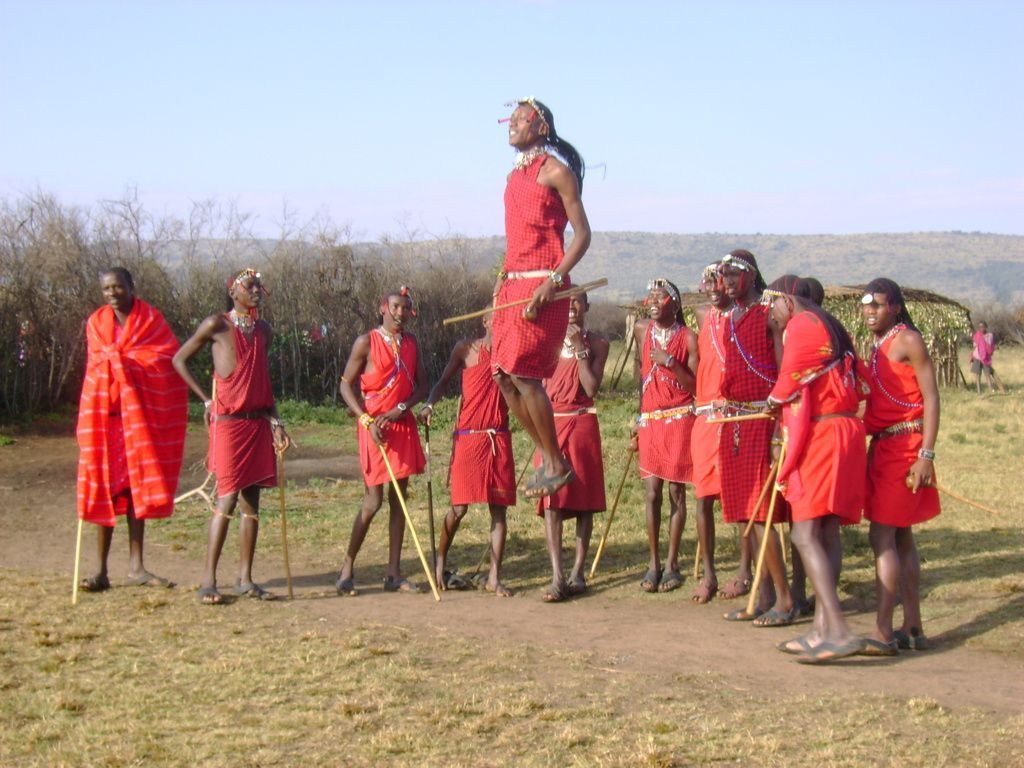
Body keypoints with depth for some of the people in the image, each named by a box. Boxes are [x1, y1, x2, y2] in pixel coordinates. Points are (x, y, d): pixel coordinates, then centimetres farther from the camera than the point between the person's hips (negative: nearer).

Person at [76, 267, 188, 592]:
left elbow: (170, 359, -6)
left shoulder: (152, 319, 2)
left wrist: (118, 358, -10)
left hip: (141, 414, 0)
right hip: (105, 413, 0)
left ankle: (136, 567, 9)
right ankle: (101, 570, -1)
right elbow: (97, 365, 13)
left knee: (137, 487, 3)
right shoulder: (96, 323, 8)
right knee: (105, 486, -4)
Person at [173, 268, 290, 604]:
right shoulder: (217, 324, -4)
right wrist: (206, 400, -3)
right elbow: (179, 359, 2)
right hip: (227, 421, -6)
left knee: (251, 500, 6)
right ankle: (208, 580, -3)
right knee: (228, 498, -9)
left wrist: (275, 420, 12)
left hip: (258, 422, 6)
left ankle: (245, 579, 11)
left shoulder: (264, 330, 13)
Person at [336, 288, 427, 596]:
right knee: (373, 501, -6)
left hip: (403, 425, 5)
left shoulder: (411, 343, 10)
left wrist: (399, 410, -10)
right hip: (374, 427, -5)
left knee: (398, 499, 5)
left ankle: (393, 573, 9)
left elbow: (422, 385, 7)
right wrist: (366, 420, -15)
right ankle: (347, 567, 8)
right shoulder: (367, 342, -4)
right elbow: (345, 385, -5)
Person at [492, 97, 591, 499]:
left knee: (523, 372, -12)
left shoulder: (556, 171, -5)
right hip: (513, 284, 9)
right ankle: (547, 456, 16)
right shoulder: (515, 175, 19)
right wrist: (504, 275, 11)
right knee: (503, 374, 4)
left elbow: (582, 234, -9)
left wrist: (552, 282, -19)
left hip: (543, 286, -8)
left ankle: (557, 464, 0)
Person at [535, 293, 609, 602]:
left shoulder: (597, 342, 3)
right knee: (552, 499, -8)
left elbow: (592, 388, -10)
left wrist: (579, 347, -11)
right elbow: (540, 385, 8)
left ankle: (577, 572, 9)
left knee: (584, 499, 2)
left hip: (583, 423, -1)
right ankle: (557, 576, -11)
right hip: (552, 423, 1)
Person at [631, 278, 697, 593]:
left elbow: (696, 386, -9)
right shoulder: (642, 330, 7)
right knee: (651, 491, 0)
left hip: (679, 420, -3)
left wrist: (669, 362, -18)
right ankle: (653, 562, 8)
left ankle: (672, 563, 8)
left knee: (676, 491, 1)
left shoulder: (688, 338, -5)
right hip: (650, 420, 3)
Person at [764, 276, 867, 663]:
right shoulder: (832, 328, 22)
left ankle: (839, 631, -21)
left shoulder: (801, 326, -8)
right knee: (826, 534, 9)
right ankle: (822, 629, 10)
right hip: (845, 430, 10)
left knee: (806, 535, -13)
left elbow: (788, 386, -9)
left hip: (818, 436, -10)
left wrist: (773, 401, 14)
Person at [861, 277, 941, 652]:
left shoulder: (907, 341, -10)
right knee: (901, 537, 11)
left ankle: (883, 631, -10)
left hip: (904, 448, -9)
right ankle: (913, 628, 17)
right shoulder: (879, 347, 16)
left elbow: (931, 398, -14)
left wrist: (926, 454, -20)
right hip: (883, 448, 9)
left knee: (883, 536, -11)